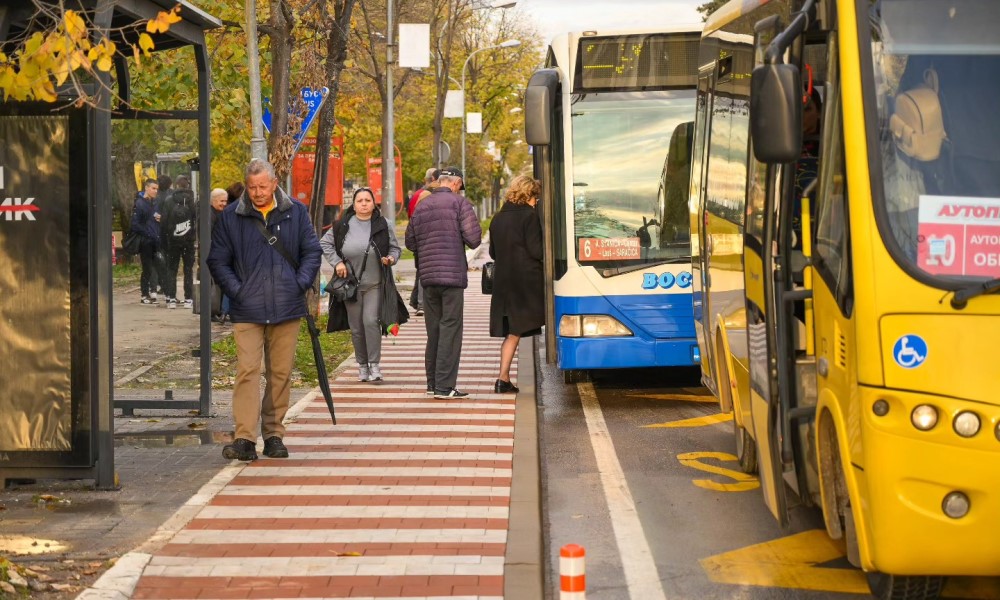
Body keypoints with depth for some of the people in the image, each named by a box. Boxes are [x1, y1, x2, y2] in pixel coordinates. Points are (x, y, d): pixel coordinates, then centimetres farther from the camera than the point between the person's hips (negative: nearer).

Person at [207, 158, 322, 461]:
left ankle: (274, 435, 17)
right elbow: (217, 260, 7)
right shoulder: (230, 218, 2)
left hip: (287, 310, 2)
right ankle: (244, 439, -14)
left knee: (281, 374, 7)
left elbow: (312, 252, 12)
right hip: (247, 311, -2)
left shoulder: (296, 213, 6)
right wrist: (236, 291, -5)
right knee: (247, 371, -11)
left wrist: (300, 284, -1)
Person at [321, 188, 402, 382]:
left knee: (371, 321, -15)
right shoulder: (342, 226, 0)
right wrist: (336, 262, -2)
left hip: (374, 284, -1)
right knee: (356, 327, 7)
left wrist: (391, 258, -11)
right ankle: (362, 365, 19)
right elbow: (325, 243, 9)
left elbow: (395, 247, 10)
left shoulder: (382, 225, 0)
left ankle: (374, 364, -8)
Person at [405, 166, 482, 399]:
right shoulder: (459, 203, -7)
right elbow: (474, 239, -11)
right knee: (450, 330, -4)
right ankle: (444, 386, -7)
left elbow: (410, 242, 14)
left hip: (428, 276, 6)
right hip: (453, 275, -6)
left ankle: (433, 381, 19)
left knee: (433, 330, 14)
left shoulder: (421, 206, 10)